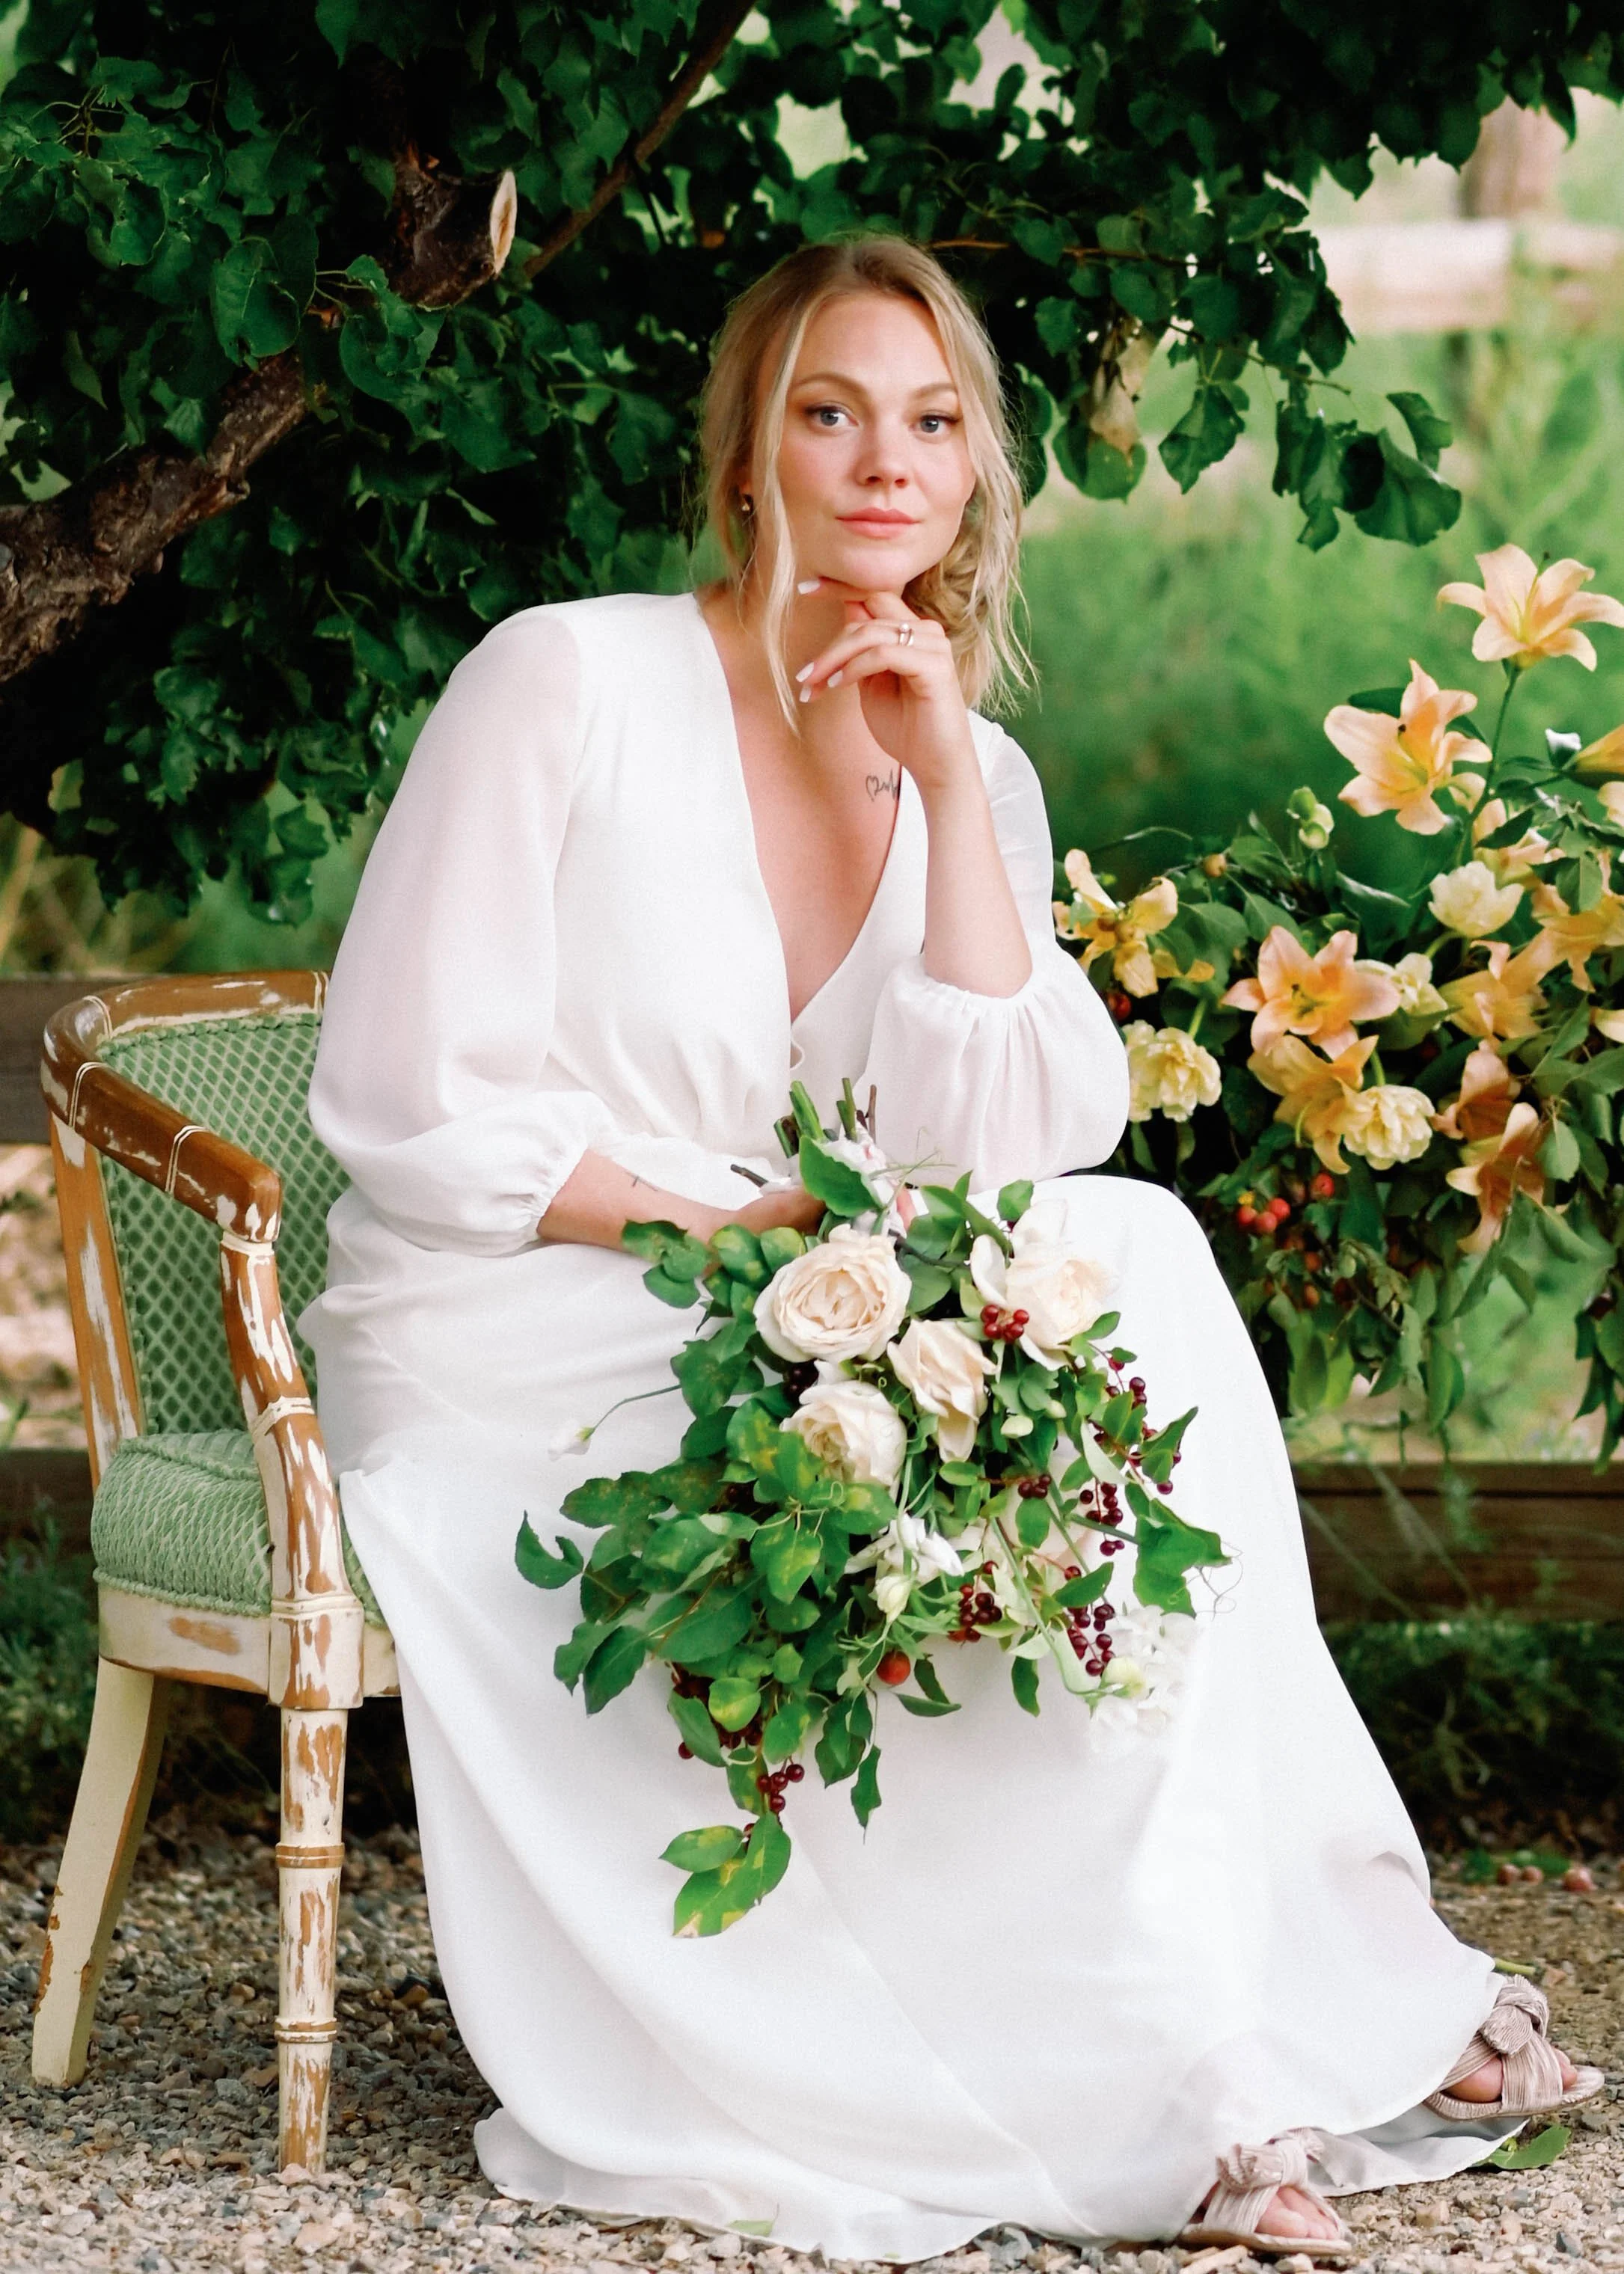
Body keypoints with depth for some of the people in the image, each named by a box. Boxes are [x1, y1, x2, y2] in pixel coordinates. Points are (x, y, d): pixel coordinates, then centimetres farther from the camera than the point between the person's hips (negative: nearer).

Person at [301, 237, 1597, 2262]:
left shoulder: (975, 776, 9)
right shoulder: (568, 680, -7)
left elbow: (1010, 1144, -6)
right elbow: (411, 1107, -12)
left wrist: (949, 783, -10)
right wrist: (743, 1222, -16)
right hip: (502, 1362, -6)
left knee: (1134, 1258, -20)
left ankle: (1225, 2039, -18)